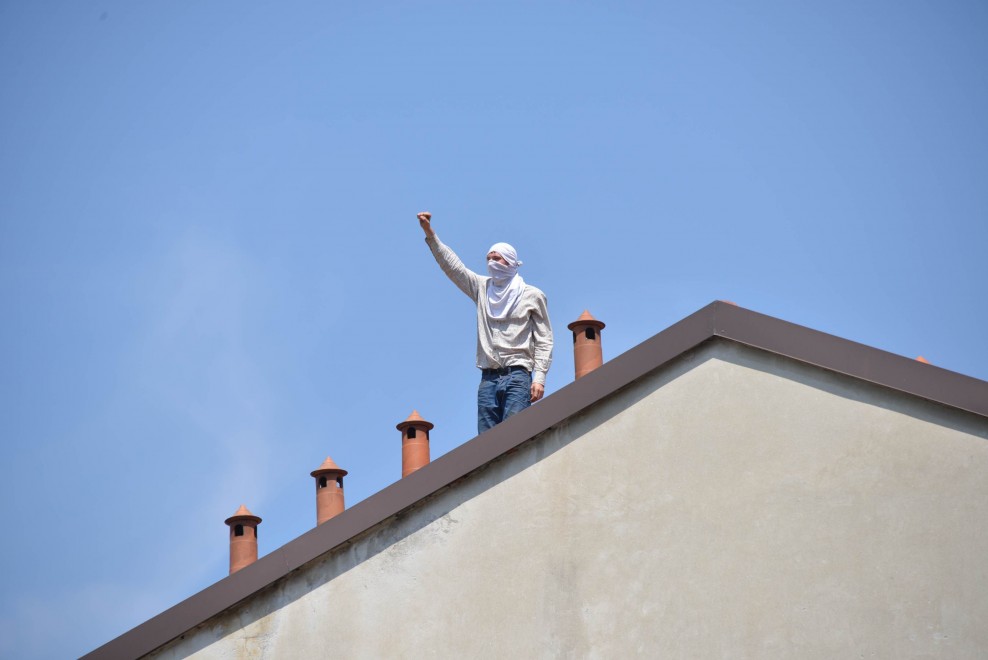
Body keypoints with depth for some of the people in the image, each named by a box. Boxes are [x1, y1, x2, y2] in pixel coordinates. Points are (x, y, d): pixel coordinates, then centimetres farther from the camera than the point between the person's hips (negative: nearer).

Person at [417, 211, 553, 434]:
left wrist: (539, 377, -7)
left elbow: (544, 340, 4)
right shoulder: (482, 288, 18)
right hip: (488, 379, 4)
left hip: (517, 376, -4)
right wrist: (430, 235, 2)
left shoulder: (532, 296, 7)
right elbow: (452, 265, 12)